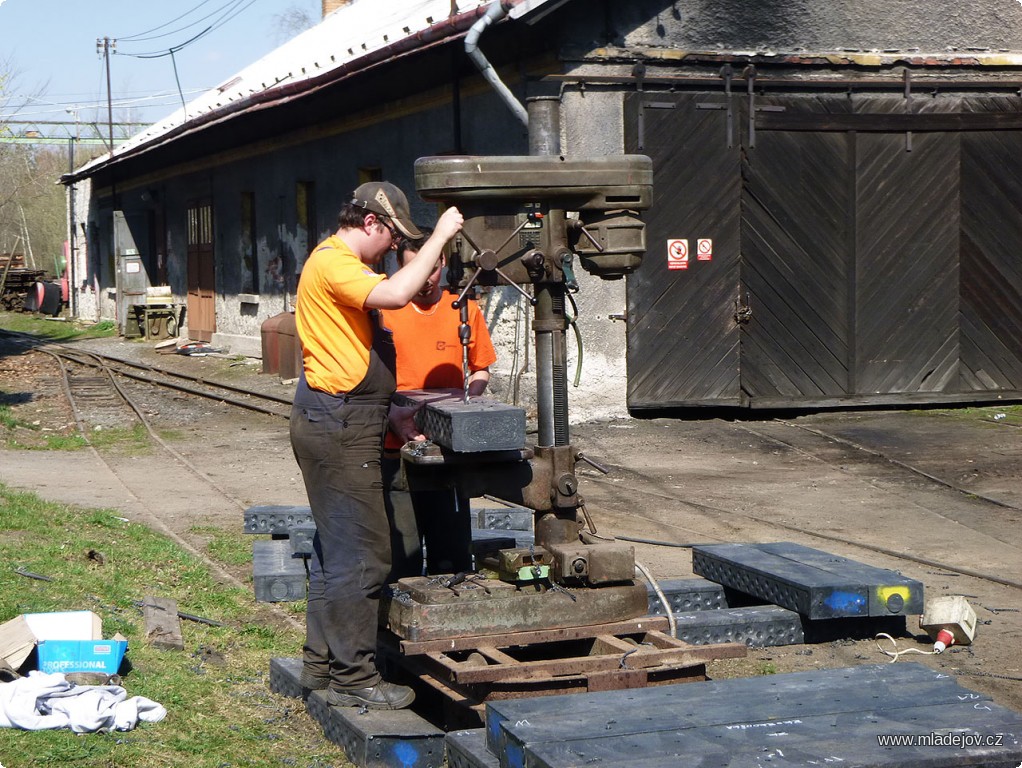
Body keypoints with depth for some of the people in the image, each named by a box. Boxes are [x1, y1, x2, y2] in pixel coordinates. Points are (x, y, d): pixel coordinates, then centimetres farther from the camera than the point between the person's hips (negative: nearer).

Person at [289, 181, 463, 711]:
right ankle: (353, 677, -2)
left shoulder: (342, 264, 20)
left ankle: (322, 663, 25)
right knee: (362, 553, -8)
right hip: (339, 423, -11)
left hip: (337, 423, 11)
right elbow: (394, 295, -30)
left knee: (334, 548, 17)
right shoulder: (332, 262, -15)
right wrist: (439, 237, -23)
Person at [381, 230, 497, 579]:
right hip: (396, 448, -2)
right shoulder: (385, 311, -1)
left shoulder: (465, 310, 6)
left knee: (451, 553, 5)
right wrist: (397, 423, -13)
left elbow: (480, 370, 17)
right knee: (402, 553, -4)